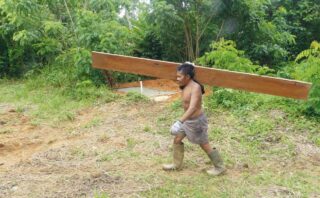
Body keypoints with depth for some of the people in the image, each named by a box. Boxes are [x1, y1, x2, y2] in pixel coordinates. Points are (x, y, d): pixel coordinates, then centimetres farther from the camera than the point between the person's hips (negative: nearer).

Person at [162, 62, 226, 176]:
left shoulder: (195, 88, -29)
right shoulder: (185, 87, -2)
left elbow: (192, 108, -40)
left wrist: (180, 121, -46)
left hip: (197, 121, -8)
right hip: (188, 120, 8)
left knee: (204, 145, 6)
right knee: (177, 140, 13)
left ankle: (219, 167, 24)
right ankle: (177, 164, 30)